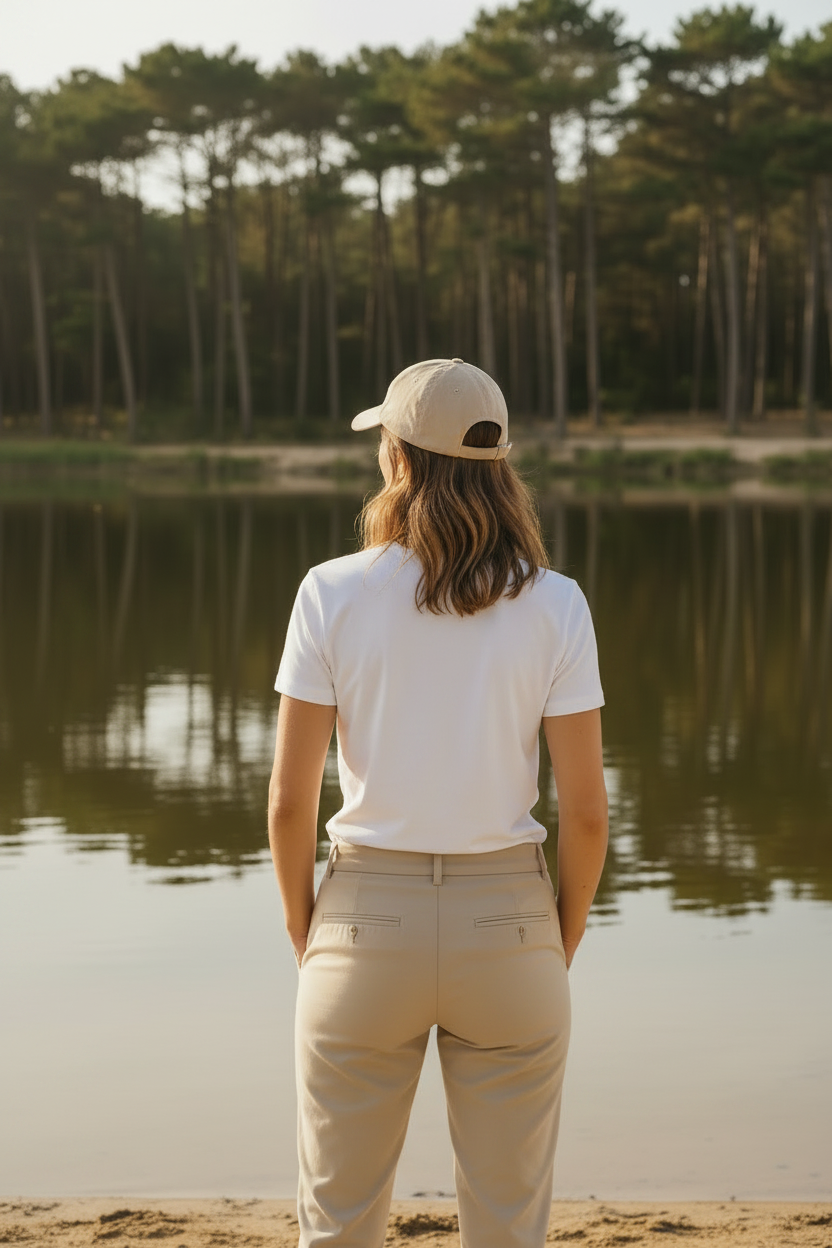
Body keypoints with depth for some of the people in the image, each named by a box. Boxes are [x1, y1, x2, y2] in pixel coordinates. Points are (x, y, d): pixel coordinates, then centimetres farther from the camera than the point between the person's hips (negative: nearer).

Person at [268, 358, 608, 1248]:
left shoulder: (332, 594, -9)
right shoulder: (553, 606, -8)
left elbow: (289, 799, -9)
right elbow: (586, 809, -7)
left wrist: (304, 934, 7)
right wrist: (563, 945, 9)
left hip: (367, 918, 0)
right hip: (506, 924, 1)